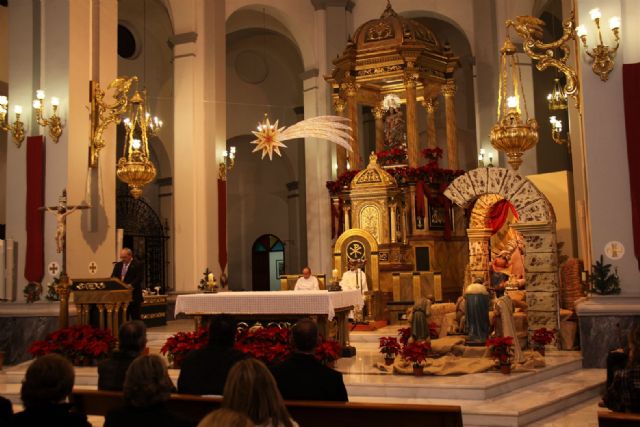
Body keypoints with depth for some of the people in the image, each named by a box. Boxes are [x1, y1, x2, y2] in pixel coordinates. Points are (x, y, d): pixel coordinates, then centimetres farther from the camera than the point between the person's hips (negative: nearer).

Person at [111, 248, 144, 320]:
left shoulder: (138, 265, -5)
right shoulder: (118, 265, 15)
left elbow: (139, 278, -14)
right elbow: (113, 277, 12)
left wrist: (131, 285, -28)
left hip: (133, 296, -6)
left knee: (135, 317, -1)